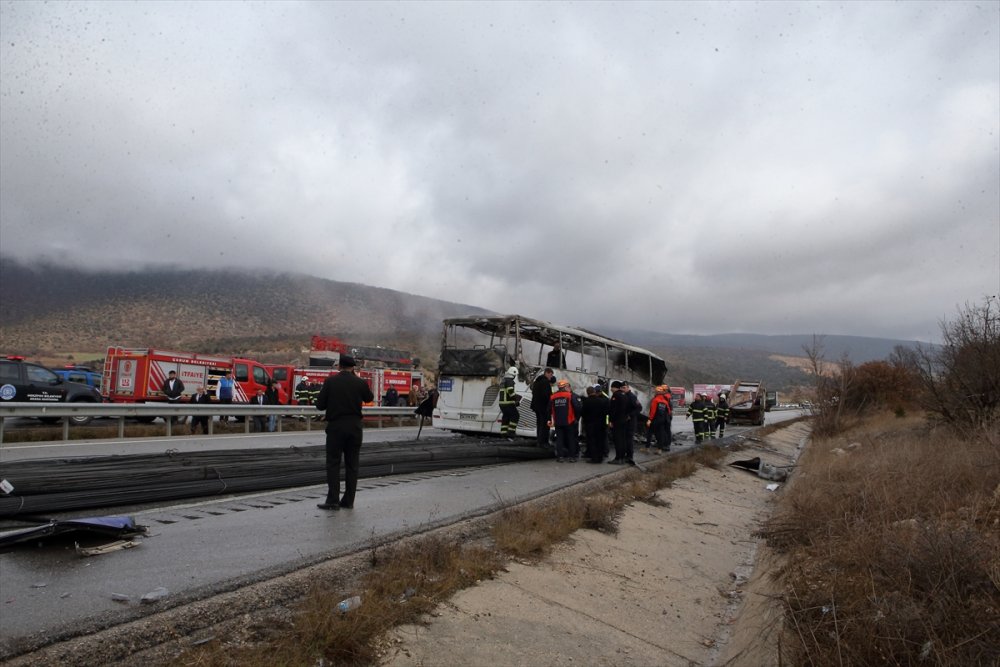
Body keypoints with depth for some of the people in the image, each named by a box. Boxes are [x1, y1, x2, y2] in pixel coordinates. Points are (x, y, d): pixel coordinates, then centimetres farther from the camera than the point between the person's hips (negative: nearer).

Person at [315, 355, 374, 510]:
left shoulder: (330, 381, -7)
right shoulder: (360, 383, -3)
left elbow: (320, 405, -4)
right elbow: (369, 398, 15)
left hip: (335, 426, -2)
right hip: (355, 427, 2)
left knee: (333, 463, 5)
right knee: (352, 464, 9)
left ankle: (332, 500, 0)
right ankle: (348, 501, 12)